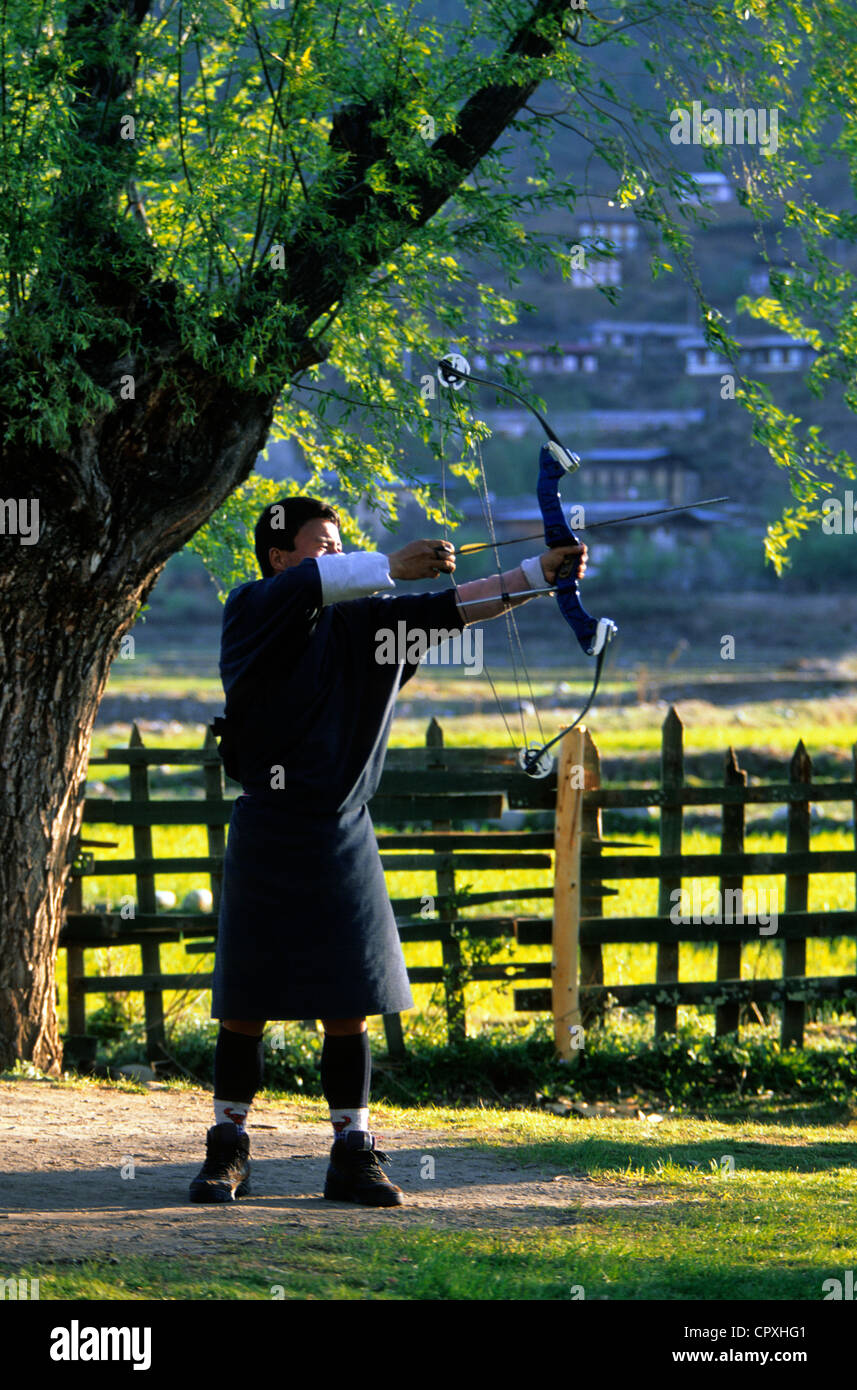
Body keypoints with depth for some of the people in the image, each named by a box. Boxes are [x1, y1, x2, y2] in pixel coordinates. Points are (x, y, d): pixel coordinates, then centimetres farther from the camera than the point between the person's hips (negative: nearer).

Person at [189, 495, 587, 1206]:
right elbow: (312, 585, -22)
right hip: (267, 836, -3)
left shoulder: (363, 620, 9)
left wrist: (541, 572, -13)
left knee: (349, 1006, 1)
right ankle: (228, 1150, 13)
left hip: (342, 837, 3)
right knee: (245, 1006, 2)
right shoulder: (252, 610, -2)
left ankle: (353, 1155, 6)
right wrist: (392, 568, -32)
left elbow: (453, 606, 0)